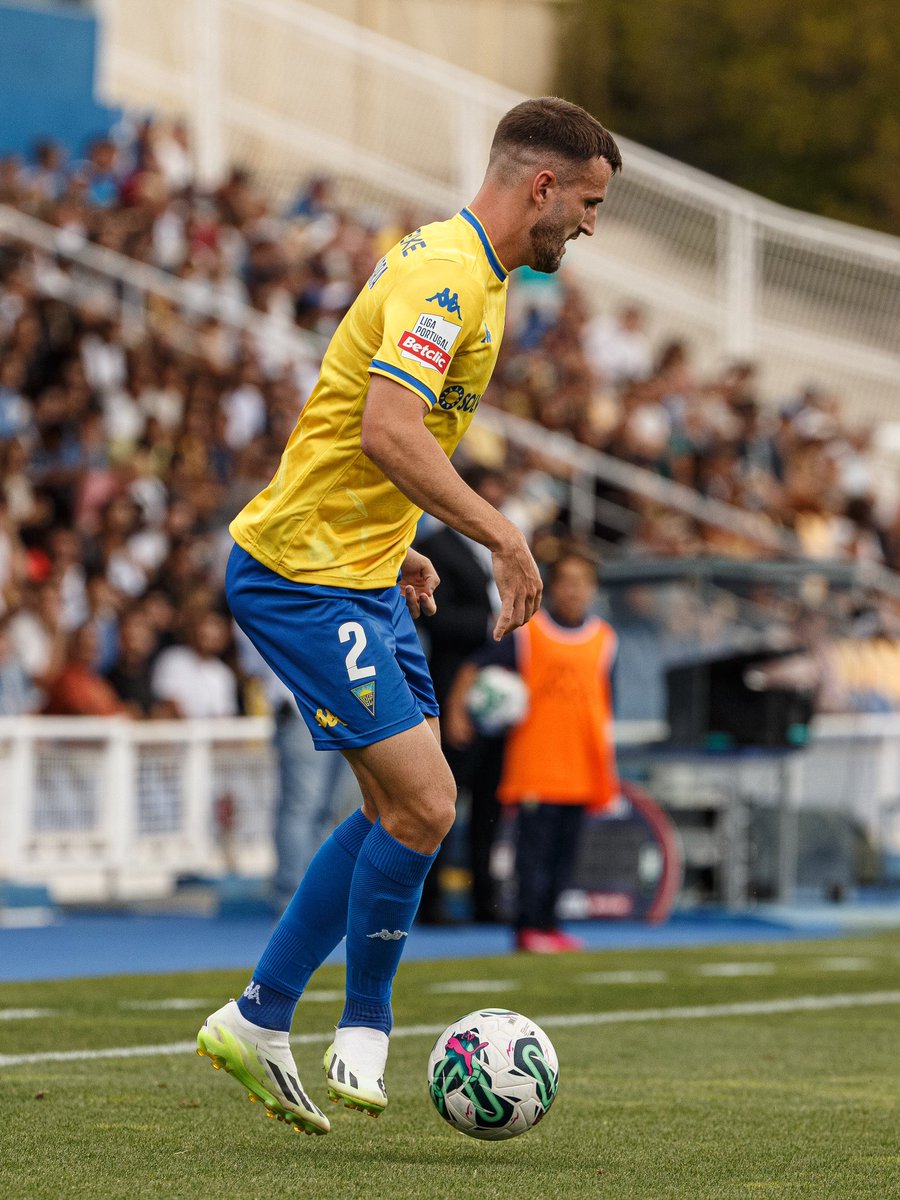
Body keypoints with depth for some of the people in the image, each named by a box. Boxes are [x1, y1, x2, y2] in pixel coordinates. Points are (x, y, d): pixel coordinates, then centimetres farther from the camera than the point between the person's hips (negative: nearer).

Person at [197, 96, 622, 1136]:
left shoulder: (464, 267, 15)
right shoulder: (446, 272, -18)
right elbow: (387, 429, -31)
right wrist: (500, 534, -28)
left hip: (360, 573, 11)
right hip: (304, 577, -11)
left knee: (404, 807, 10)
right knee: (423, 803, -12)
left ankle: (257, 1022, 17)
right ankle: (363, 1032, 5)